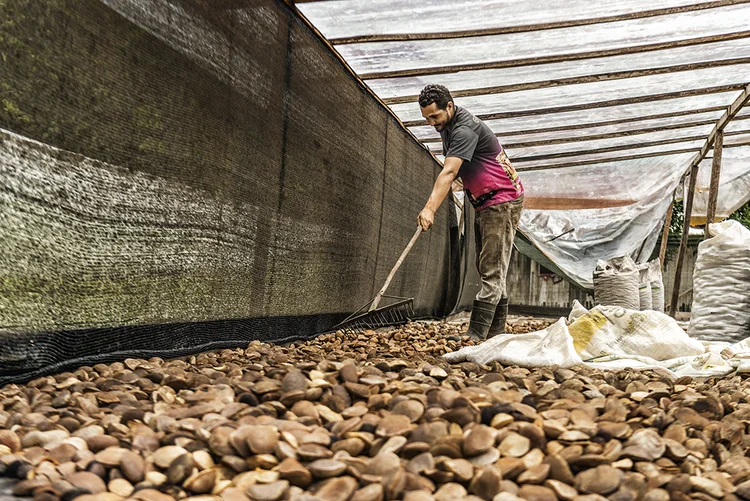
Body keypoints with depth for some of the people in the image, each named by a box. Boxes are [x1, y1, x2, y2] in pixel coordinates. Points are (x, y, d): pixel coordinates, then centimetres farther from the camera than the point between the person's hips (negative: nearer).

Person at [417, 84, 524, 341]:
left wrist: (429, 209, -43)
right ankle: (496, 332, 17)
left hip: (502, 201, -10)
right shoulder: (447, 126, 9)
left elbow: (449, 173, -34)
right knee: (487, 269, 11)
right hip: (484, 204, 10)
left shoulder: (465, 129, -22)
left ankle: (476, 335, -17)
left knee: (492, 271, -13)